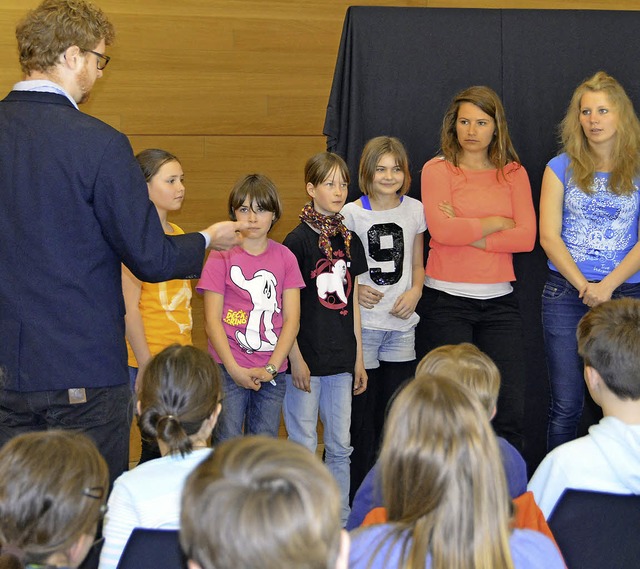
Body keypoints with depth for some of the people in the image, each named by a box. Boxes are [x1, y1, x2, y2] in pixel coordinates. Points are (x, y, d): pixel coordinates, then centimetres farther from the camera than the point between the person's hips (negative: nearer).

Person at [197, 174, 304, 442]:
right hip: (229, 370, -3)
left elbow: (291, 319, 3)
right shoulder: (221, 256, -1)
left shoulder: (285, 258, 7)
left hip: (272, 372, 3)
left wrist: (271, 367, -8)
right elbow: (212, 320, -4)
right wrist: (234, 369, -12)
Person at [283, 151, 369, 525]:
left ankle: (341, 520, 19)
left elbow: (353, 304, 13)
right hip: (307, 360, -5)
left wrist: (359, 358, 12)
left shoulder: (351, 241, 9)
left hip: (341, 361, 5)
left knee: (340, 446, 10)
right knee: (303, 446, 2)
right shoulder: (298, 241, -8)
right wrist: (296, 359, -13)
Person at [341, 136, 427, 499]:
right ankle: (359, 495, 9)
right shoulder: (351, 213, -2)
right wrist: (354, 290, -14)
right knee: (362, 412, -1)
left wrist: (415, 291, -3)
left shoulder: (415, 211, 7)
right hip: (362, 324, -3)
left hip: (402, 324, 3)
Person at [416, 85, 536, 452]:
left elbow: (527, 237, -2)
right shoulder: (438, 170, 2)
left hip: (499, 301, 3)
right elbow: (441, 230, -13)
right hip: (447, 301, -3)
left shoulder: (514, 173, 11)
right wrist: (496, 223, -4)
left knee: (511, 408, -3)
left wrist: (468, 233, -9)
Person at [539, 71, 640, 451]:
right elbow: (549, 237, 0)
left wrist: (607, 286, -14)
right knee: (567, 404, -1)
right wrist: (584, 287, -10)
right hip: (566, 295, 0)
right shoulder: (562, 168, 6)